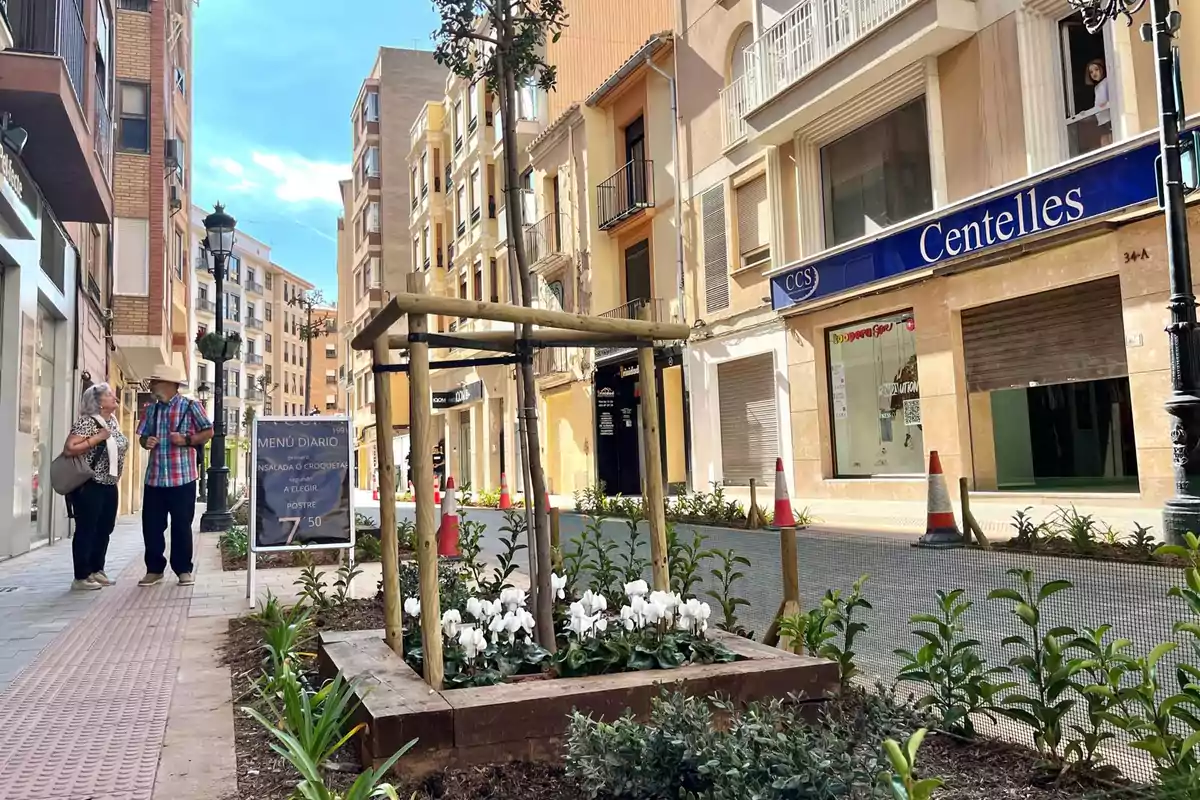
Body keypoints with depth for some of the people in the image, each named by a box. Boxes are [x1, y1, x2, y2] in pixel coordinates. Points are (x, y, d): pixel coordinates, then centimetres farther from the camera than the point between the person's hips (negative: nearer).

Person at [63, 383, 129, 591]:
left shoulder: (112, 420, 10)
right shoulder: (86, 422, -15)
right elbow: (69, 449, -24)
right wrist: (97, 438, -24)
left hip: (109, 485, 9)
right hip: (89, 486, -9)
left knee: (104, 529, 14)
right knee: (86, 530, -3)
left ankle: (97, 570, 25)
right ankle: (81, 578, 3)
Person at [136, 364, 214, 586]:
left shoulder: (191, 406, -4)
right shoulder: (152, 410, 12)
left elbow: (208, 432, -2)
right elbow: (143, 435, 19)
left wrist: (186, 439, -16)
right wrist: (146, 442, -4)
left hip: (182, 477, -5)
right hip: (154, 477, 5)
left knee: (182, 526, 2)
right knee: (151, 525, 6)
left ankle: (183, 570, 12)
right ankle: (154, 570, 18)